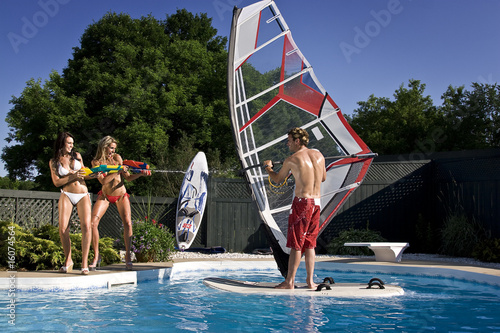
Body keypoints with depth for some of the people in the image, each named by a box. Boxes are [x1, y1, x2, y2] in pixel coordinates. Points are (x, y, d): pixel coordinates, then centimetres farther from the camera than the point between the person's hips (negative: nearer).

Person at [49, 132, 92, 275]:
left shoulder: (77, 156, 14)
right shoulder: (54, 162, 9)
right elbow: (56, 182, 0)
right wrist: (73, 176, -11)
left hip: (83, 195, 1)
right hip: (66, 195, -1)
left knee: (86, 226, -17)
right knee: (63, 228, -14)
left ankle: (84, 263, -14)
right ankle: (68, 260, 7)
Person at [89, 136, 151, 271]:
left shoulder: (117, 157, -3)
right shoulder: (96, 162, -8)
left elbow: (128, 178, -2)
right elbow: (103, 181, -20)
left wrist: (141, 174, -17)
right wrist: (118, 171, -28)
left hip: (121, 195, 1)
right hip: (105, 195, -1)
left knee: (127, 223, -15)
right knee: (93, 223, -16)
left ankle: (128, 256, -4)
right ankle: (96, 256, -3)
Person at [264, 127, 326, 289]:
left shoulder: (292, 159, -6)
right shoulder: (319, 155, 9)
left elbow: (277, 179, 8)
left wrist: (269, 168, 28)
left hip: (302, 202, -6)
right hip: (316, 203, 6)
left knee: (296, 244, -2)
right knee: (310, 243, 13)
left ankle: (289, 281, 1)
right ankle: (310, 280, 13)